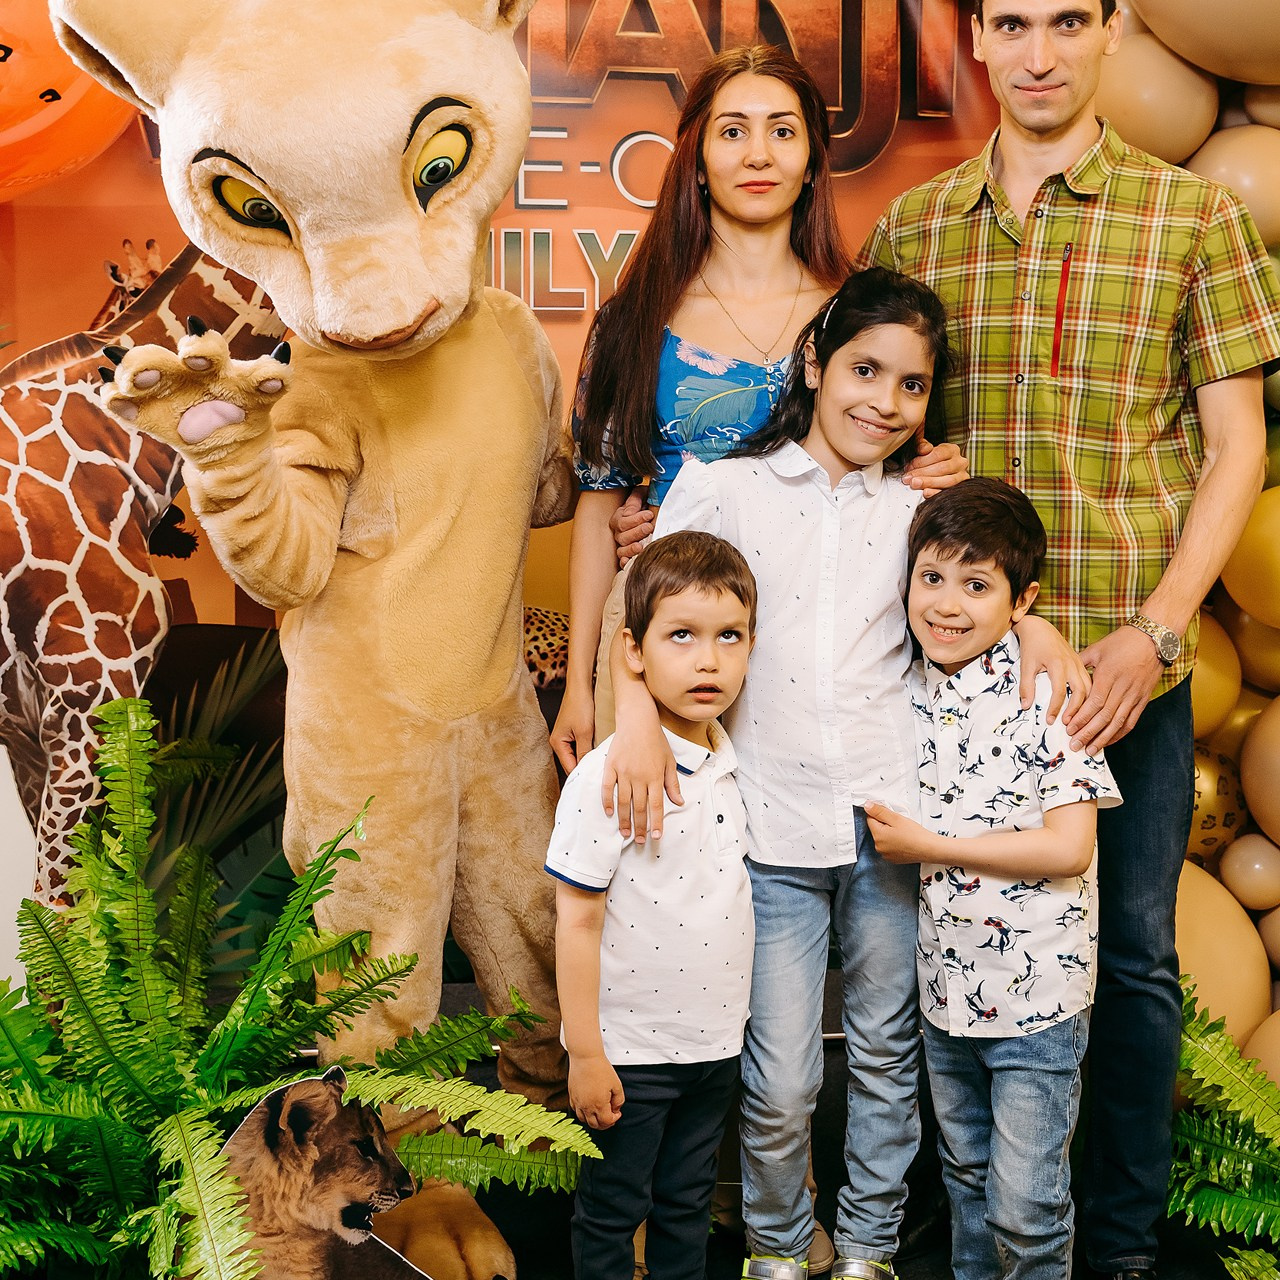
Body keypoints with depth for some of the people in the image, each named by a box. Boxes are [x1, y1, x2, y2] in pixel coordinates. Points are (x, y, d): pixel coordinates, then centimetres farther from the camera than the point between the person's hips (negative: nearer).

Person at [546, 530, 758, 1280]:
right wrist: (586, 1054, -13)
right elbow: (577, 921, -15)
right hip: (631, 1046, -5)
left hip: (717, 1042, 6)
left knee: (688, 1207, 20)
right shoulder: (606, 778, -19)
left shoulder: (737, 765, 1)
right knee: (611, 1216, 11)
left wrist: (735, 1022, 12)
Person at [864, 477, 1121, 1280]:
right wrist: (887, 825, -2)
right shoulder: (915, 693, 1)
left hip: (1036, 995, -6)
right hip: (946, 984, 6)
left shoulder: (1048, 692, -17)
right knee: (965, 1176, 22)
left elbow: (1068, 849, -21)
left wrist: (928, 846, -19)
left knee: (1026, 1207, 2)